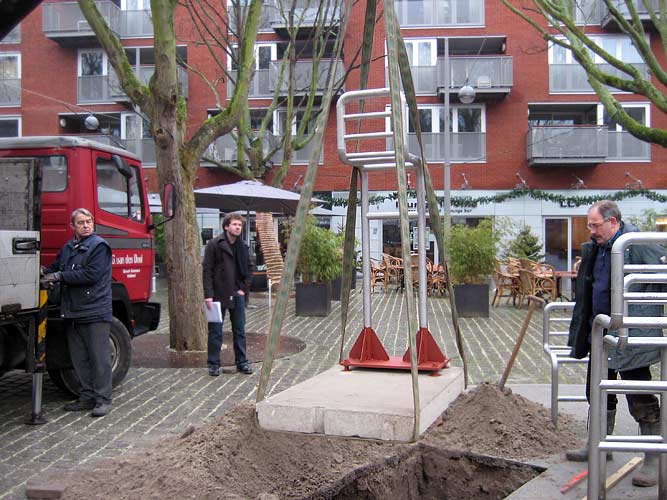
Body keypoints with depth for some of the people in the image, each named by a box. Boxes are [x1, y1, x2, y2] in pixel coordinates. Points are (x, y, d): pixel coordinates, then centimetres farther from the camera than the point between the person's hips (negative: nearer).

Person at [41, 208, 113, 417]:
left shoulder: (99, 246, -8)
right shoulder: (68, 248, 15)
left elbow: (91, 274, -16)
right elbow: (55, 268, 18)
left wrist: (59, 276, -12)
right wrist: (47, 274, -6)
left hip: (95, 312, -7)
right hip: (72, 313, 7)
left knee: (99, 357, -3)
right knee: (79, 358, 12)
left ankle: (103, 399, 4)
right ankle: (87, 397, 22)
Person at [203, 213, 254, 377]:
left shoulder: (242, 247, 8)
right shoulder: (214, 245, -7)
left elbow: (249, 268, 17)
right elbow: (207, 271, -9)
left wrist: (244, 288, 4)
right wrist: (208, 295, -15)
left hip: (237, 295, 5)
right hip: (219, 294, -4)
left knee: (240, 331, 9)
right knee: (215, 331, 4)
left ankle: (242, 362, 18)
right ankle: (213, 364, 14)